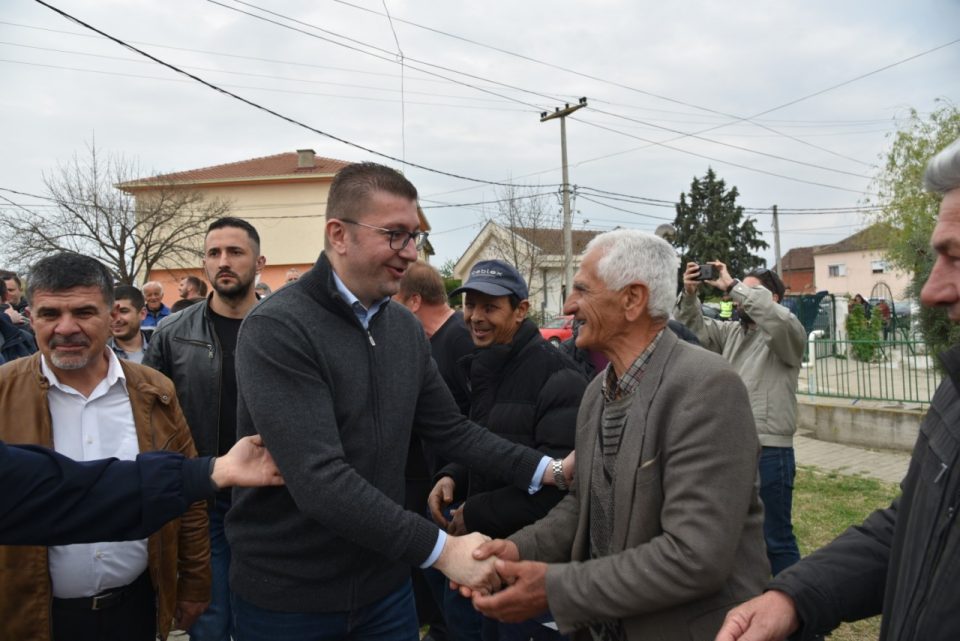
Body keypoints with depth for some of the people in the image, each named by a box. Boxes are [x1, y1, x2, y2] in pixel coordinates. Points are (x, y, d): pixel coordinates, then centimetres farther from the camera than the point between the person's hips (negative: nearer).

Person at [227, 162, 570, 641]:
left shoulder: (406, 327, 2)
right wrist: (440, 549, -28)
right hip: (287, 596, -5)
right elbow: (318, 480, -27)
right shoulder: (276, 329, -20)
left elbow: (451, 431, 6)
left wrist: (545, 470, -6)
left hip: (384, 583, 6)